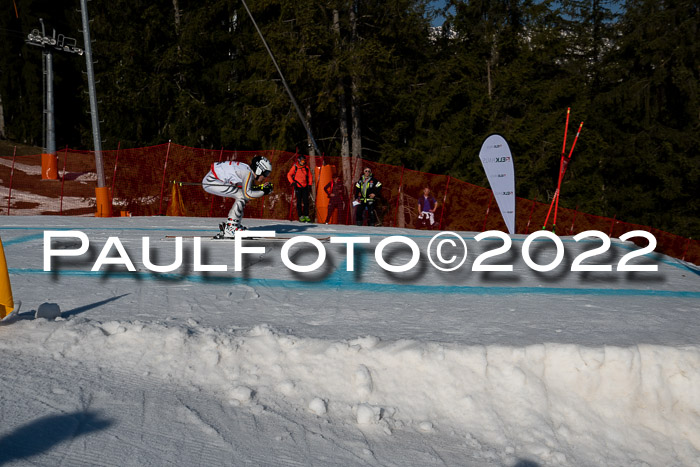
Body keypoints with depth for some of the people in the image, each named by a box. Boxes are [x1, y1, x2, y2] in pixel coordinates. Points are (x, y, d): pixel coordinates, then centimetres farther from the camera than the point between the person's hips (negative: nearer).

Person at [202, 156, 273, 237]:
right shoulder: (248, 173, -19)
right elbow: (247, 194, -27)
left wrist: (262, 187, 1)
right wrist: (263, 192, -18)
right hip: (211, 181, -10)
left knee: (242, 197, 12)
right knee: (241, 196, -16)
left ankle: (227, 227, 16)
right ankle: (230, 229, -15)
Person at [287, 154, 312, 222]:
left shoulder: (306, 167, 6)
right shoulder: (295, 167, -2)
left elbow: (309, 176, 16)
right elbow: (289, 175, 3)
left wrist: (309, 185, 7)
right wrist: (292, 182, -9)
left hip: (305, 187, 3)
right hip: (298, 187, -3)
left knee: (306, 201, -2)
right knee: (299, 202, -2)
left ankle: (306, 215, 3)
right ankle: (300, 216, 1)